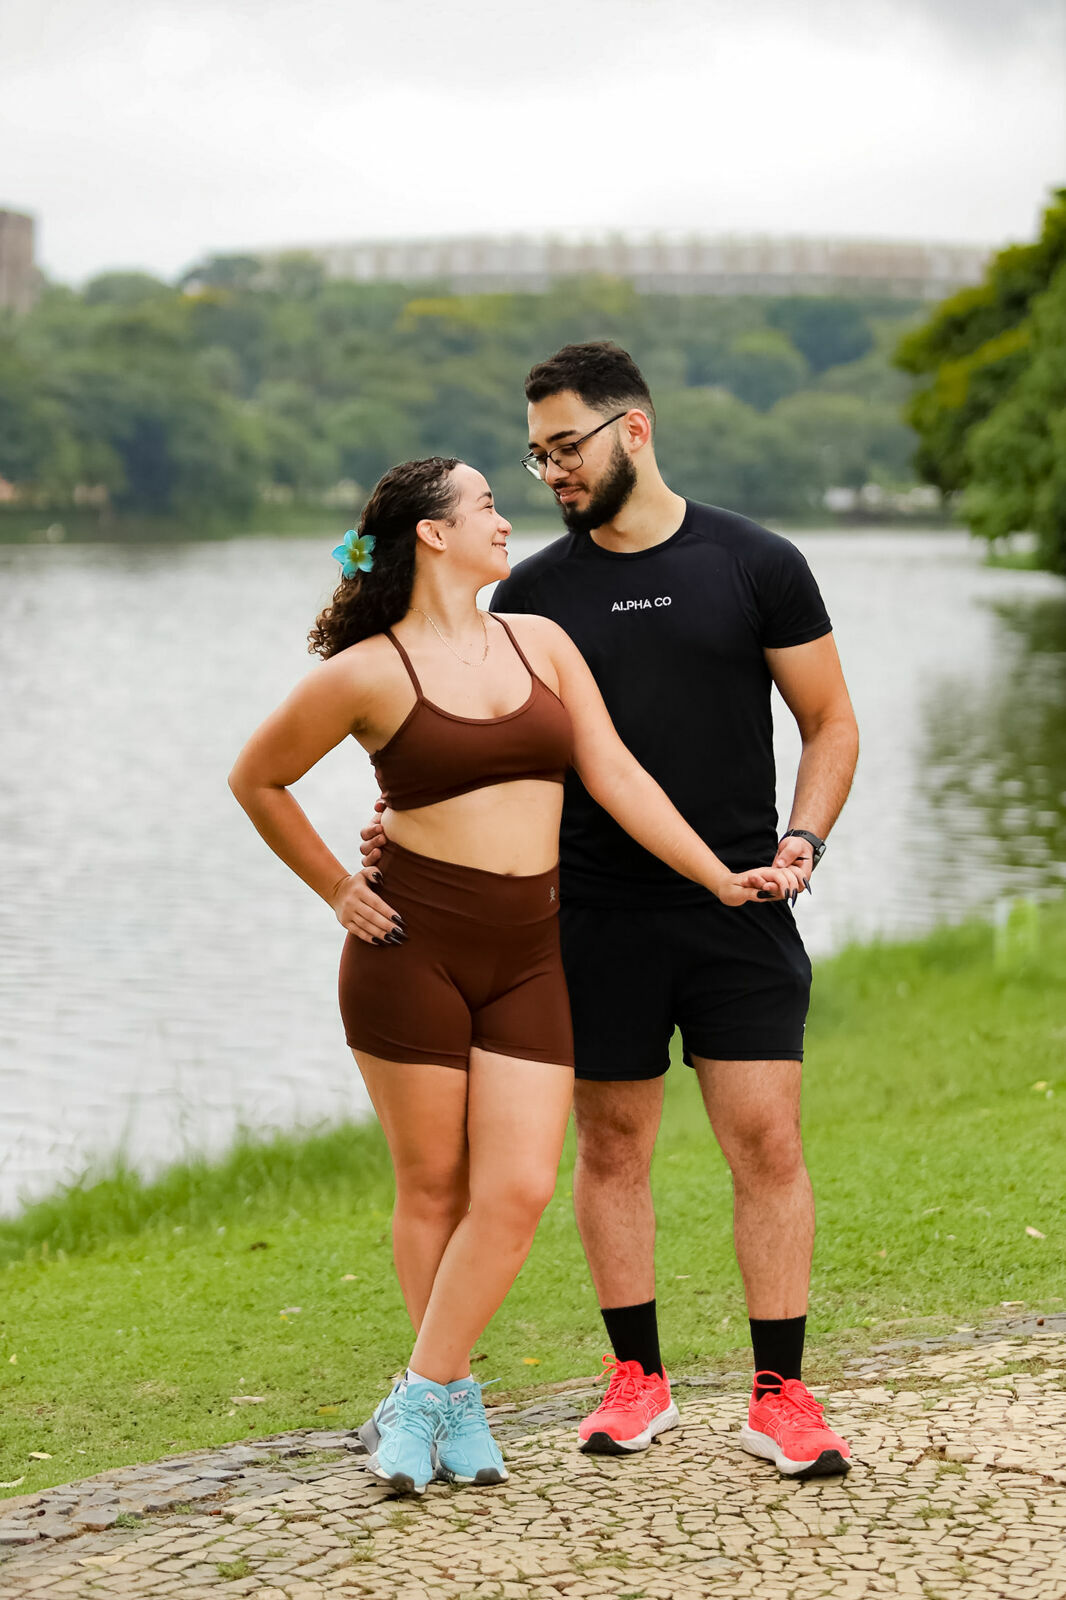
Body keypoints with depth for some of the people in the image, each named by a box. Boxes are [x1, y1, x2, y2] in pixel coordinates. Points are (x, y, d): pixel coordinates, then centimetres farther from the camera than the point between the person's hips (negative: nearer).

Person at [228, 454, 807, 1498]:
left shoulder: (541, 642, 10)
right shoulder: (367, 674, -4)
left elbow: (615, 776, 9)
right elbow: (256, 781, 7)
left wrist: (721, 879, 4)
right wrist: (336, 890, 5)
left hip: (529, 954, 4)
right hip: (412, 944, -4)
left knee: (519, 1188, -6)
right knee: (434, 1185, 4)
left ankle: (417, 1401, 5)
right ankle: (458, 1408, 18)